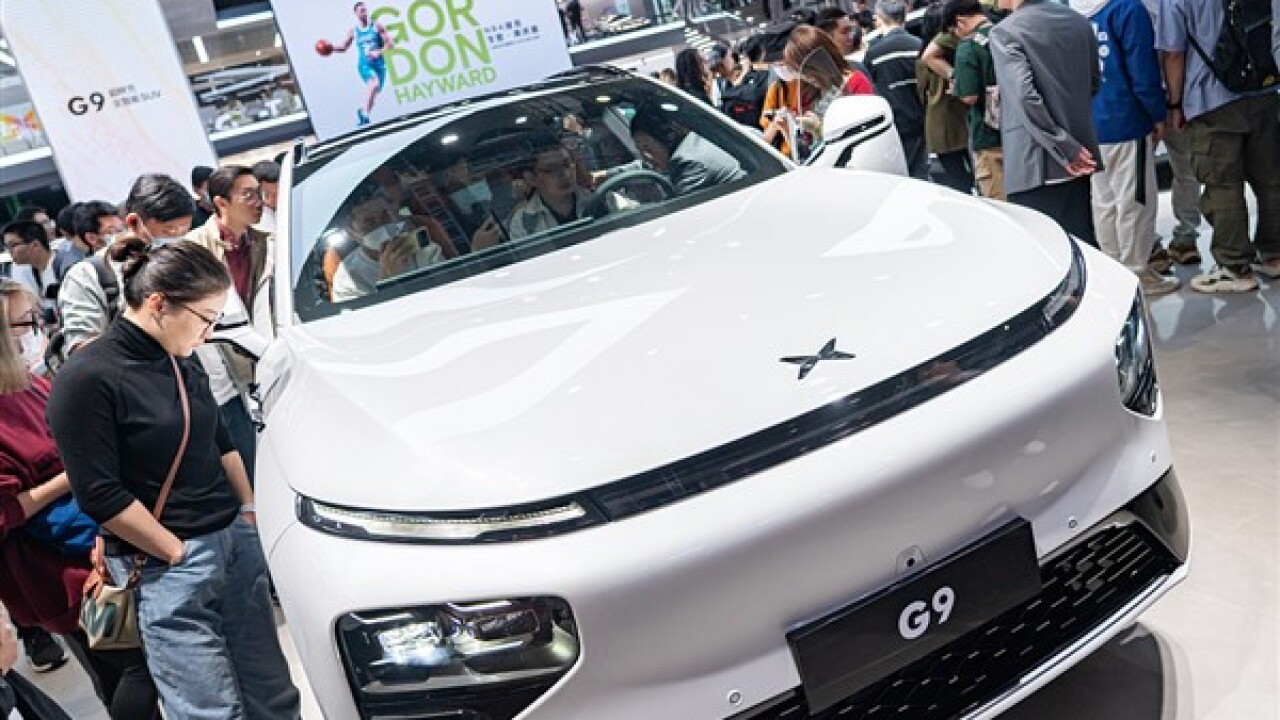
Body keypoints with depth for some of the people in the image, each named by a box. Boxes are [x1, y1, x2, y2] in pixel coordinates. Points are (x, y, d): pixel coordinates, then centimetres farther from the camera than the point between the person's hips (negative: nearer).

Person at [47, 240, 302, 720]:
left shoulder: (183, 361, 8)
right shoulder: (86, 380, -15)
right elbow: (100, 496, -16)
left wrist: (249, 511, 13)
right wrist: (178, 553, -11)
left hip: (238, 538, 7)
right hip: (168, 568, -7)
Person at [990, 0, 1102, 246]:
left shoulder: (1005, 32, -11)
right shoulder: (1079, 21, 11)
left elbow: (1025, 97, -19)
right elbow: (1095, 81, 18)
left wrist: (1066, 150, -15)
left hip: (1034, 164, -7)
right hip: (1079, 152, 7)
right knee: (1083, 242, 12)